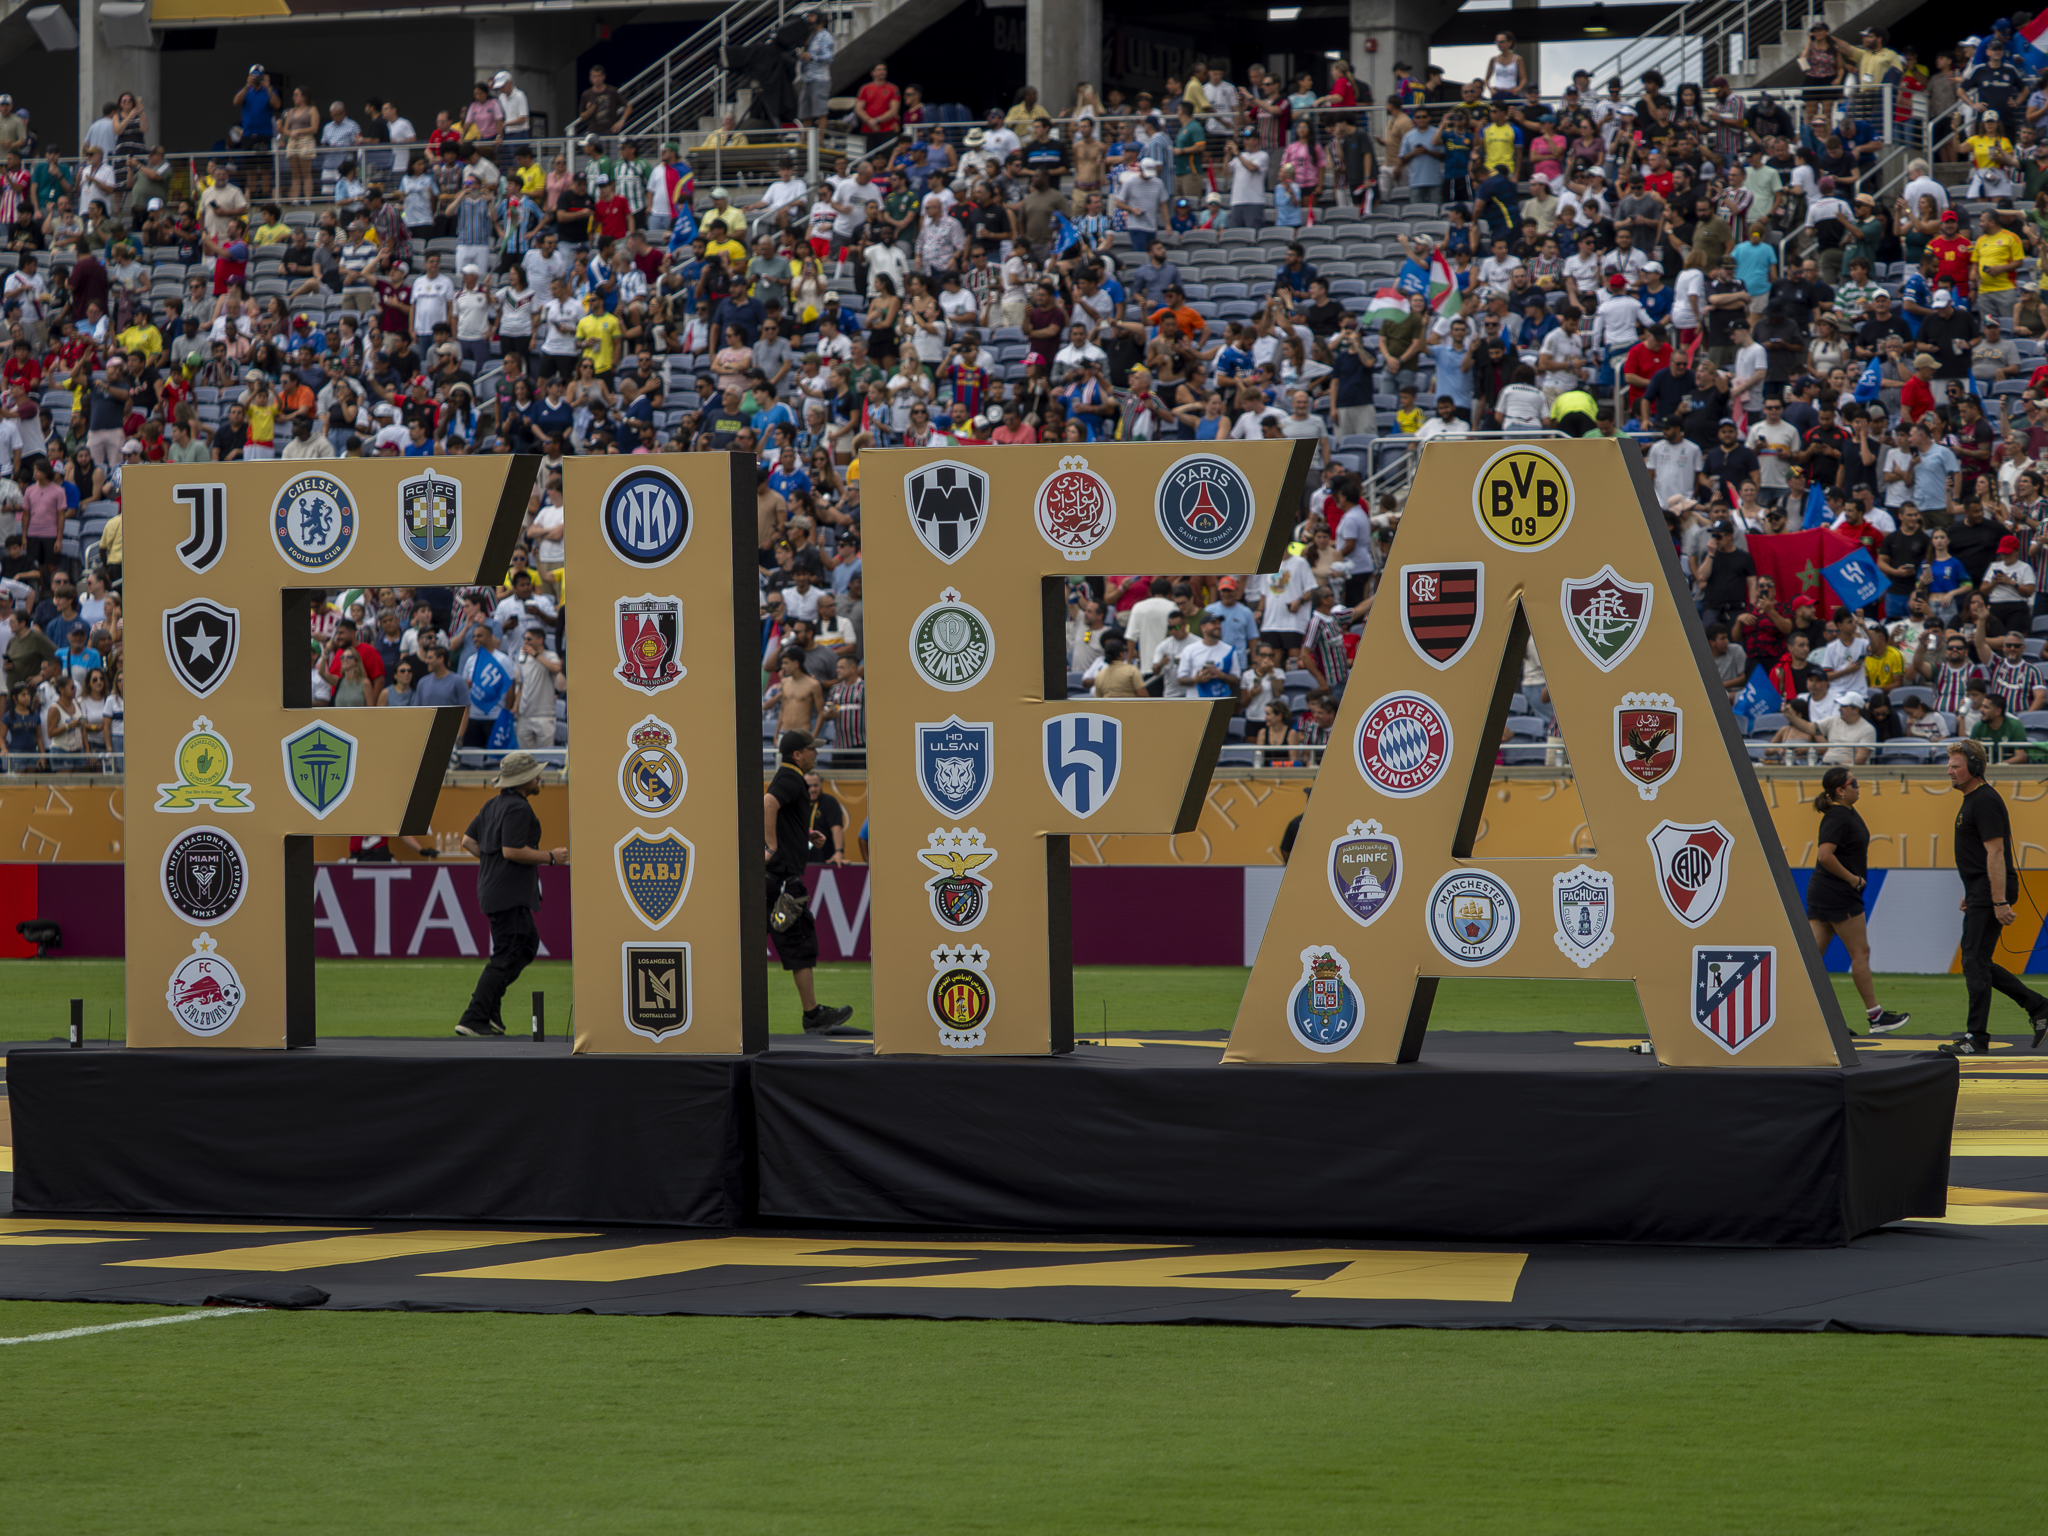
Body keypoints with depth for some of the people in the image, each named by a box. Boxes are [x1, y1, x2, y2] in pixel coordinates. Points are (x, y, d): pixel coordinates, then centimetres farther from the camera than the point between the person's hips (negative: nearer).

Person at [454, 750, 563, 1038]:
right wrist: (550, 857, -12)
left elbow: (468, 841, 16)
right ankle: (473, 1019, -14)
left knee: (528, 945, 18)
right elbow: (512, 850, -23)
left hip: (492, 888, 10)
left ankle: (489, 1004, 11)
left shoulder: (493, 805, 14)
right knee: (506, 956, -9)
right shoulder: (518, 809, -15)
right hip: (509, 894, -10)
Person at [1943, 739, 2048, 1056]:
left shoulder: (1985, 801, -17)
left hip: (1991, 893, -11)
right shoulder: (1971, 800, 17)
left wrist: (1999, 902, -25)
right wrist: (1970, 893, 27)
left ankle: (1976, 1038, -3)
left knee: (1975, 962, -7)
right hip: (1980, 893, 11)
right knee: (1977, 963, 12)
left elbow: (1995, 852, -22)